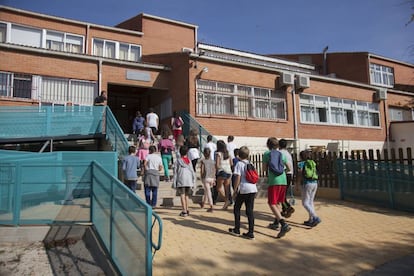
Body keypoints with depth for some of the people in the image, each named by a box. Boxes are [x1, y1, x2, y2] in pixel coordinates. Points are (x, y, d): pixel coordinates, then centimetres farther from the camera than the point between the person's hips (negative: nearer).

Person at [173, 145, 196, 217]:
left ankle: (184, 211, -3)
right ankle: (187, 210, 20)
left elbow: (175, 172, -3)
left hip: (181, 181, -3)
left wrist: (174, 183, 1)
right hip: (189, 181, 3)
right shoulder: (189, 161, 8)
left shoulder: (178, 161, -1)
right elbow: (192, 172, 7)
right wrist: (193, 182, 13)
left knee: (182, 196, 0)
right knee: (186, 196, 16)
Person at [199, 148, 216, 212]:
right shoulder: (212, 161, 4)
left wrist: (201, 178, 4)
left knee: (208, 192, -3)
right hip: (212, 178, 5)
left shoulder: (202, 161, -7)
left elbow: (202, 170, -9)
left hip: (206, 178, -4)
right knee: (206, 191, 21)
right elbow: (214, 171, 3)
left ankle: (211, 206, -8)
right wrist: (214, 180, 7)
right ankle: (203, 203, 39)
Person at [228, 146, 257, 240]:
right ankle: (251, 233, 8)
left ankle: (236, 230, 19)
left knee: (237, 209, 12)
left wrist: (235, 191, -6)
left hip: (243, 189, -5)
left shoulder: (239, 164, -6)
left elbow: (238, 178, -12)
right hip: (253, 189, 5)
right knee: (250, 211, 8)